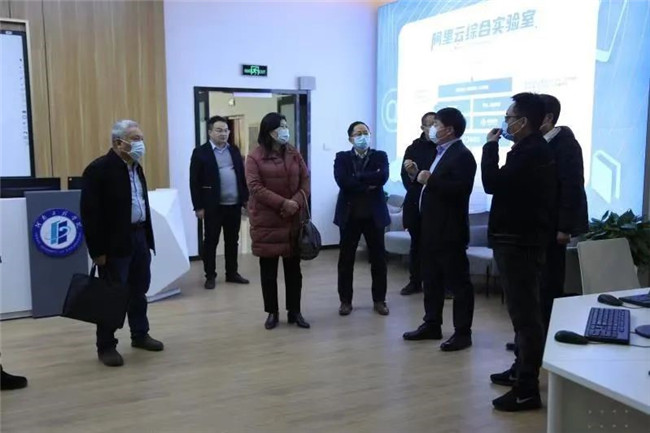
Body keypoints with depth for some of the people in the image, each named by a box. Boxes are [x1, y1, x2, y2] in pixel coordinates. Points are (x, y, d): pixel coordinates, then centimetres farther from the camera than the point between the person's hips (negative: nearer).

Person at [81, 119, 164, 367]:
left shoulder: (136, 167, 11)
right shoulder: (99, 169, -14)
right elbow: (90, 213, -17)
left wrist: (147, 237, 12)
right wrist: (98, 251, -18)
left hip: (139, 237, 8)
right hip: (114, 243, -8)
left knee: (139, 290, 16)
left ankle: (140, 335, 31)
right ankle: (106, 346, 14)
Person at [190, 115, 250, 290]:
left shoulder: (234, 150, 11)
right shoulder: (200, 152, -4)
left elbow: (242, 175, 14)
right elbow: (194, 182, -7)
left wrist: (245, 198, 7)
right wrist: (198, 207, -10)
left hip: (234, 205, 5)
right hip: (213, 206, -4)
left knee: (232, 241, 12)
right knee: (211, 241, 4)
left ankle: (232, 273, 24)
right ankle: (210, 276, 15)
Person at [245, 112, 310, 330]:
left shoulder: (294, 154, 8)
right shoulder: (254, 157, -4)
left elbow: (305, 182, 4)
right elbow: (255, 188, -13)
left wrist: (296, 202, -15)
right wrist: (283, 203, -20)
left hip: (293, 221, 3)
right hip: (266, 222, -3)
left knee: (293, 268, 9)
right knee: (268, 270, 6)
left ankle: (295, 311, 20)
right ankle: (272, 312, 18)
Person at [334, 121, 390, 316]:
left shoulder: (380, 156, 5)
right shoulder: (342, 157, 3)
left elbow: (382, 177, -16)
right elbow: (342, 181, -15)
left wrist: (357, 177, -15)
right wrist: (368, 185, -15)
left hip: (374, 214, 1)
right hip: (349, 214, 0)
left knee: (378, 259, 7)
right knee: (346, 259, 6)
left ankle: (379, 300, 20)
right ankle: (345, 300, 18)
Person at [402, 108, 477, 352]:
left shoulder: (462, 155, -13)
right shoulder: (440, 153, 16)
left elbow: (460, 189, -27)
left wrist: (430, 180, -25)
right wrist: (421, 177, 7)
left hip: (449, 230, -10)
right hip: (432, 229, 10)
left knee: (458, 282, -1)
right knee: (431, 280, 16)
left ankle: (462, 332, 7)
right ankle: (432, 325, 27)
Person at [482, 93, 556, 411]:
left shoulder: (529, 153, -17)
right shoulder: (534, 149, 16)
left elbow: (493, 183, -19)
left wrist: (491, 147, -10)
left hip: (518, 242, -11)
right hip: (522, 238, 11)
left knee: (524, 312, -8)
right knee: (523, 310, 18)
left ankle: (527, 389, -4)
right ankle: (522, 369, 30)